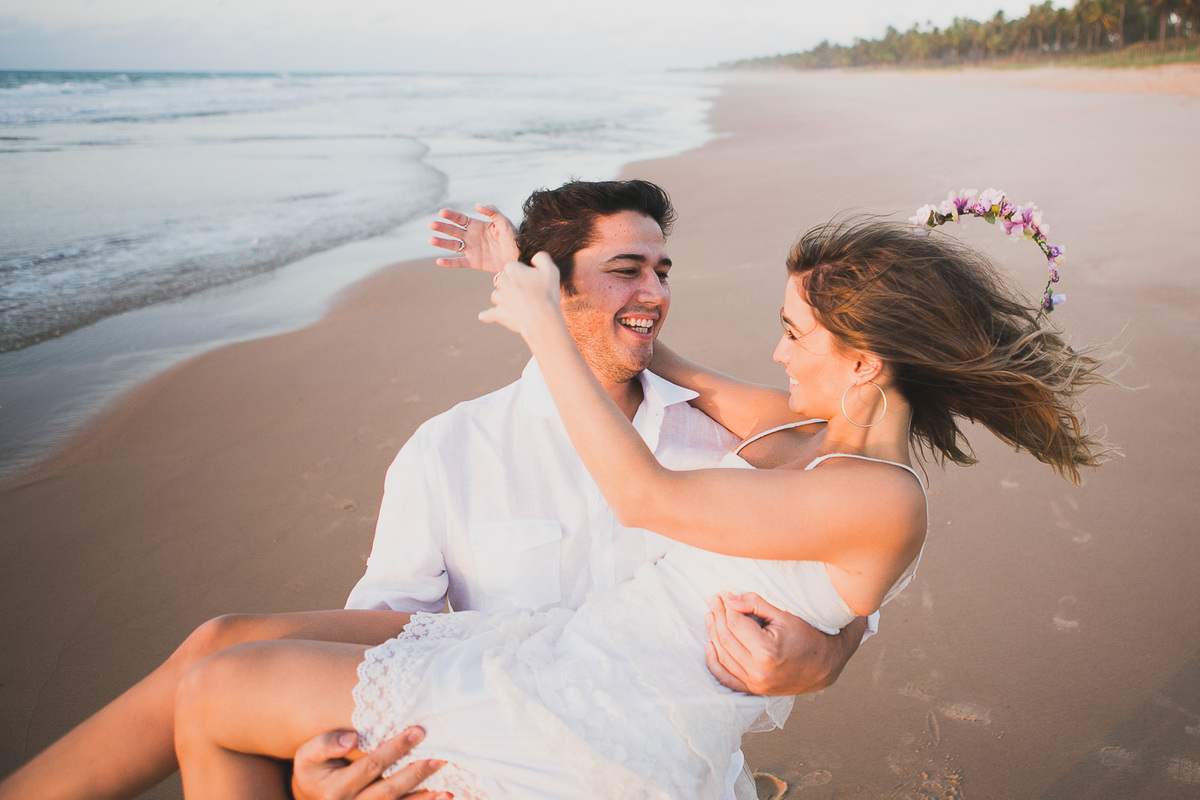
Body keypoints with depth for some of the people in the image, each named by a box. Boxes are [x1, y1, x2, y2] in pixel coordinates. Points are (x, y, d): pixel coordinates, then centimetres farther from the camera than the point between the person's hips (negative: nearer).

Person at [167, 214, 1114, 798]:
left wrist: (544, 324, -10)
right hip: (567, 655, 10)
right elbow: (703, 387, 19)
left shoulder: (881, 501, -18)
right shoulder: (822, 430, 11)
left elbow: (644, 495, -18)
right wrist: (545, 280, 14)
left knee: (212, 698, 0)